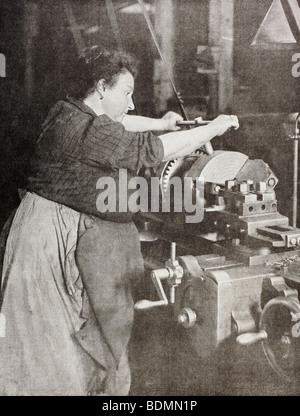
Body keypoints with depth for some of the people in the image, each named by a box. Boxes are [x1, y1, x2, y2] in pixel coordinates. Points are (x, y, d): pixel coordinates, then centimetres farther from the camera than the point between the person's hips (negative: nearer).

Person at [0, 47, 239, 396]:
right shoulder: (88, 131, -23)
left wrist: (160, 123, 28)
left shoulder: (67, 113, 6)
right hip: (52, 234, -10)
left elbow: (117, 125, 24)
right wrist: (214, 129, -10)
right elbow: (158, 149, -20)